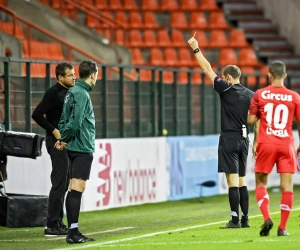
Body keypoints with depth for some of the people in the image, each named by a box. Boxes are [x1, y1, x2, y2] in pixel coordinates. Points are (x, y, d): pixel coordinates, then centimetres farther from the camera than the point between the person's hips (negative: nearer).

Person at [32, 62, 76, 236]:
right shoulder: (54, 93, -12)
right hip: (57, 142, -9)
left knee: (63, 184, 12)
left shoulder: (69, 92, 14)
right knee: (59, 183, -10)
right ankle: (52, 226, -9)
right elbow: (37, 114, -19)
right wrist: (54, 131, -18)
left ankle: (58, 222, 17)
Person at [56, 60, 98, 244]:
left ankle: (73, 231, 14)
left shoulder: (73, 92, 15)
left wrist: (63, 138, 4)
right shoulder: (81, 94, -14)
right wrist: (66, 140, -6)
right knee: (77, 189, -11)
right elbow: (75, 121, -20)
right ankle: (73, 232, -13)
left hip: (76, 148, 10)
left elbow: (64, 120, 17)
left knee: (74, 189, 10)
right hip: (82, 148, -10)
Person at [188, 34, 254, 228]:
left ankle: (235, 219, -11)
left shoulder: (226, 89, -6)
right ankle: (245, 218, 10)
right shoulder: (250, 95, 8)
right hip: (244, 138, 6)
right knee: (241, 181, 11)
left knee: (233, 180, -8)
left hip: (229, 138, -6)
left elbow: (207, 69, -2)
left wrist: (196, 49, 5)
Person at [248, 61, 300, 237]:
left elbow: (251, 120, 2)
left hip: (265, 144, 0)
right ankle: (282, 227, 0)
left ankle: (267, 218, -9)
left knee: (261, 183, 12)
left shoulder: (260, 94, 0)